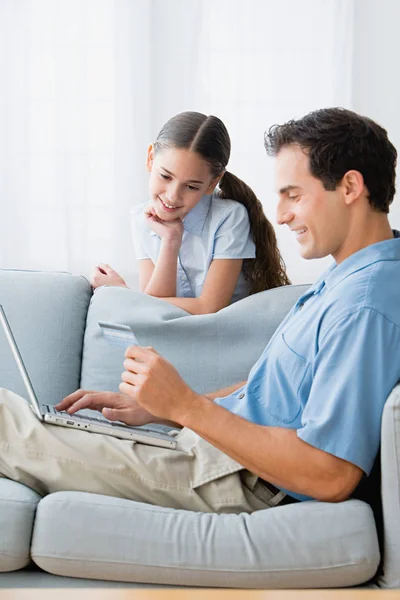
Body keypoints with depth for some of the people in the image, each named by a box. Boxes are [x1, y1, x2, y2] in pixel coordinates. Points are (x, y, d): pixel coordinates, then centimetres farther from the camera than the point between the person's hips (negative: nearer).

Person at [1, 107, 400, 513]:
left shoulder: (363, 306, -24)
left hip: (248, 488, -9)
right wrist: (155, 408, 8)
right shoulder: (347, 279, 11)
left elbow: (331, 477, -29)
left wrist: (184, 406, -24)